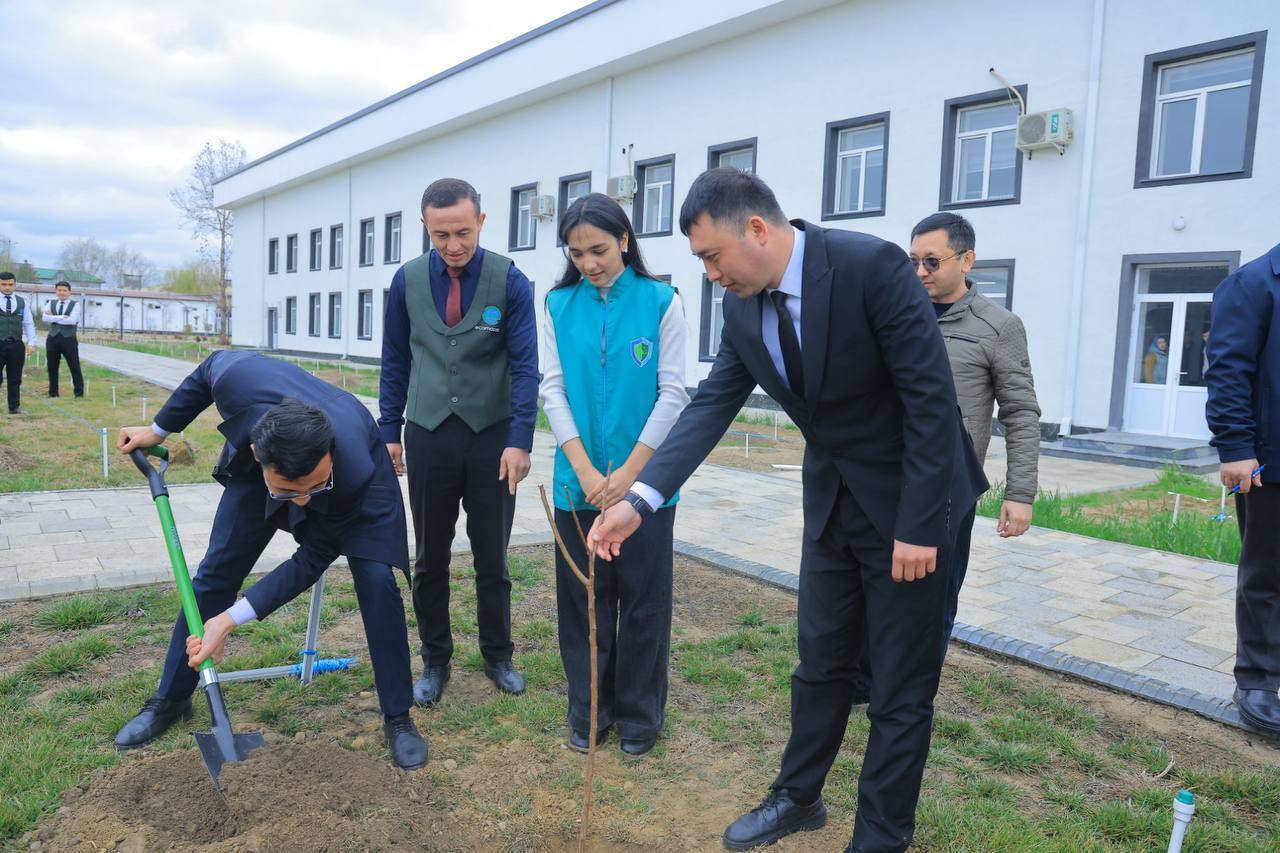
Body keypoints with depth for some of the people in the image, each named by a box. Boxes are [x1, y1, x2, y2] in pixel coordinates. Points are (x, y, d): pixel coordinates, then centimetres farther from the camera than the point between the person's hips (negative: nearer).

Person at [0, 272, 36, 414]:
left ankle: (14, 407, 14)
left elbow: (29, 324, 11)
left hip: (17, 345, 2)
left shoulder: (22, 302, 10)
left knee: (15, 379, 7)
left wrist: (31, 343, 1)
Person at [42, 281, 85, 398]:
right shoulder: (51, 304, 12)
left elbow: (72, 320, -14)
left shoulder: (76, 304, 1)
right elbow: (45, 318, -5)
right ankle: (53, 393, 21)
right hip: (52, 339, 4)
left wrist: (54, 318, -8)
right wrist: (62, 317, -14)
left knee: (75, 367, -1)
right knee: (52, 368, 10)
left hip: (69, 339, -4)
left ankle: (79, 393, 6)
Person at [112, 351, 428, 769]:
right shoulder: (240, 378, -41)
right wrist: (159, 429, 1)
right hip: (259, 464, 3)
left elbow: (310, 561, -28)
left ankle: (398, 717, -3)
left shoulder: (357, 470, -44)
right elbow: (211, 366, -11)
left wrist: (229, 619, -30)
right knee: (215, 573, 2)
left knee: (376, 580, -19)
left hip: (350, 471, -3)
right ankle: (170, 699, 23)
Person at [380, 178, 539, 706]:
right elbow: (396, 361, 8)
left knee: (492, 558, 9)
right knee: (431, 559, 11)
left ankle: (497, 656, 27)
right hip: (428, 435, 2)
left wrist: (520, 440, -18)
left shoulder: (510, 281, -8)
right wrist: (389, 432, 5)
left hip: (492, 435, -2)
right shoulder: (407, 281, 1)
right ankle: (435, 660, 26)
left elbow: (525, 365, -10)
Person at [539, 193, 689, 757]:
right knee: (582, 597, 11)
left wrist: (631, 471, -14)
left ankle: (640, 715, 26)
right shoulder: (558, 305, 3)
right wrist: (586, 471, -12)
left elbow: (673, 392, -7)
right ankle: (589, 709, 29)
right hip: (577, 482, 2)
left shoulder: (661, 301, -4)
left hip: (644, 480, -2)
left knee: (643, 598, 8)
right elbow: (552, 389, -2)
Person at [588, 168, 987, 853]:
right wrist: (640, 499, -16)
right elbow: (711, 405, -5)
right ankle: (798, 798, 40)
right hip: (832, 500, 6)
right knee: (820, 664, 19)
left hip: (907, 501, -5)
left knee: (901, 690, 7)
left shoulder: (870, 265, -24)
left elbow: (931, 396, -22)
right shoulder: (742, 308, -4)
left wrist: (919, 526, -21)